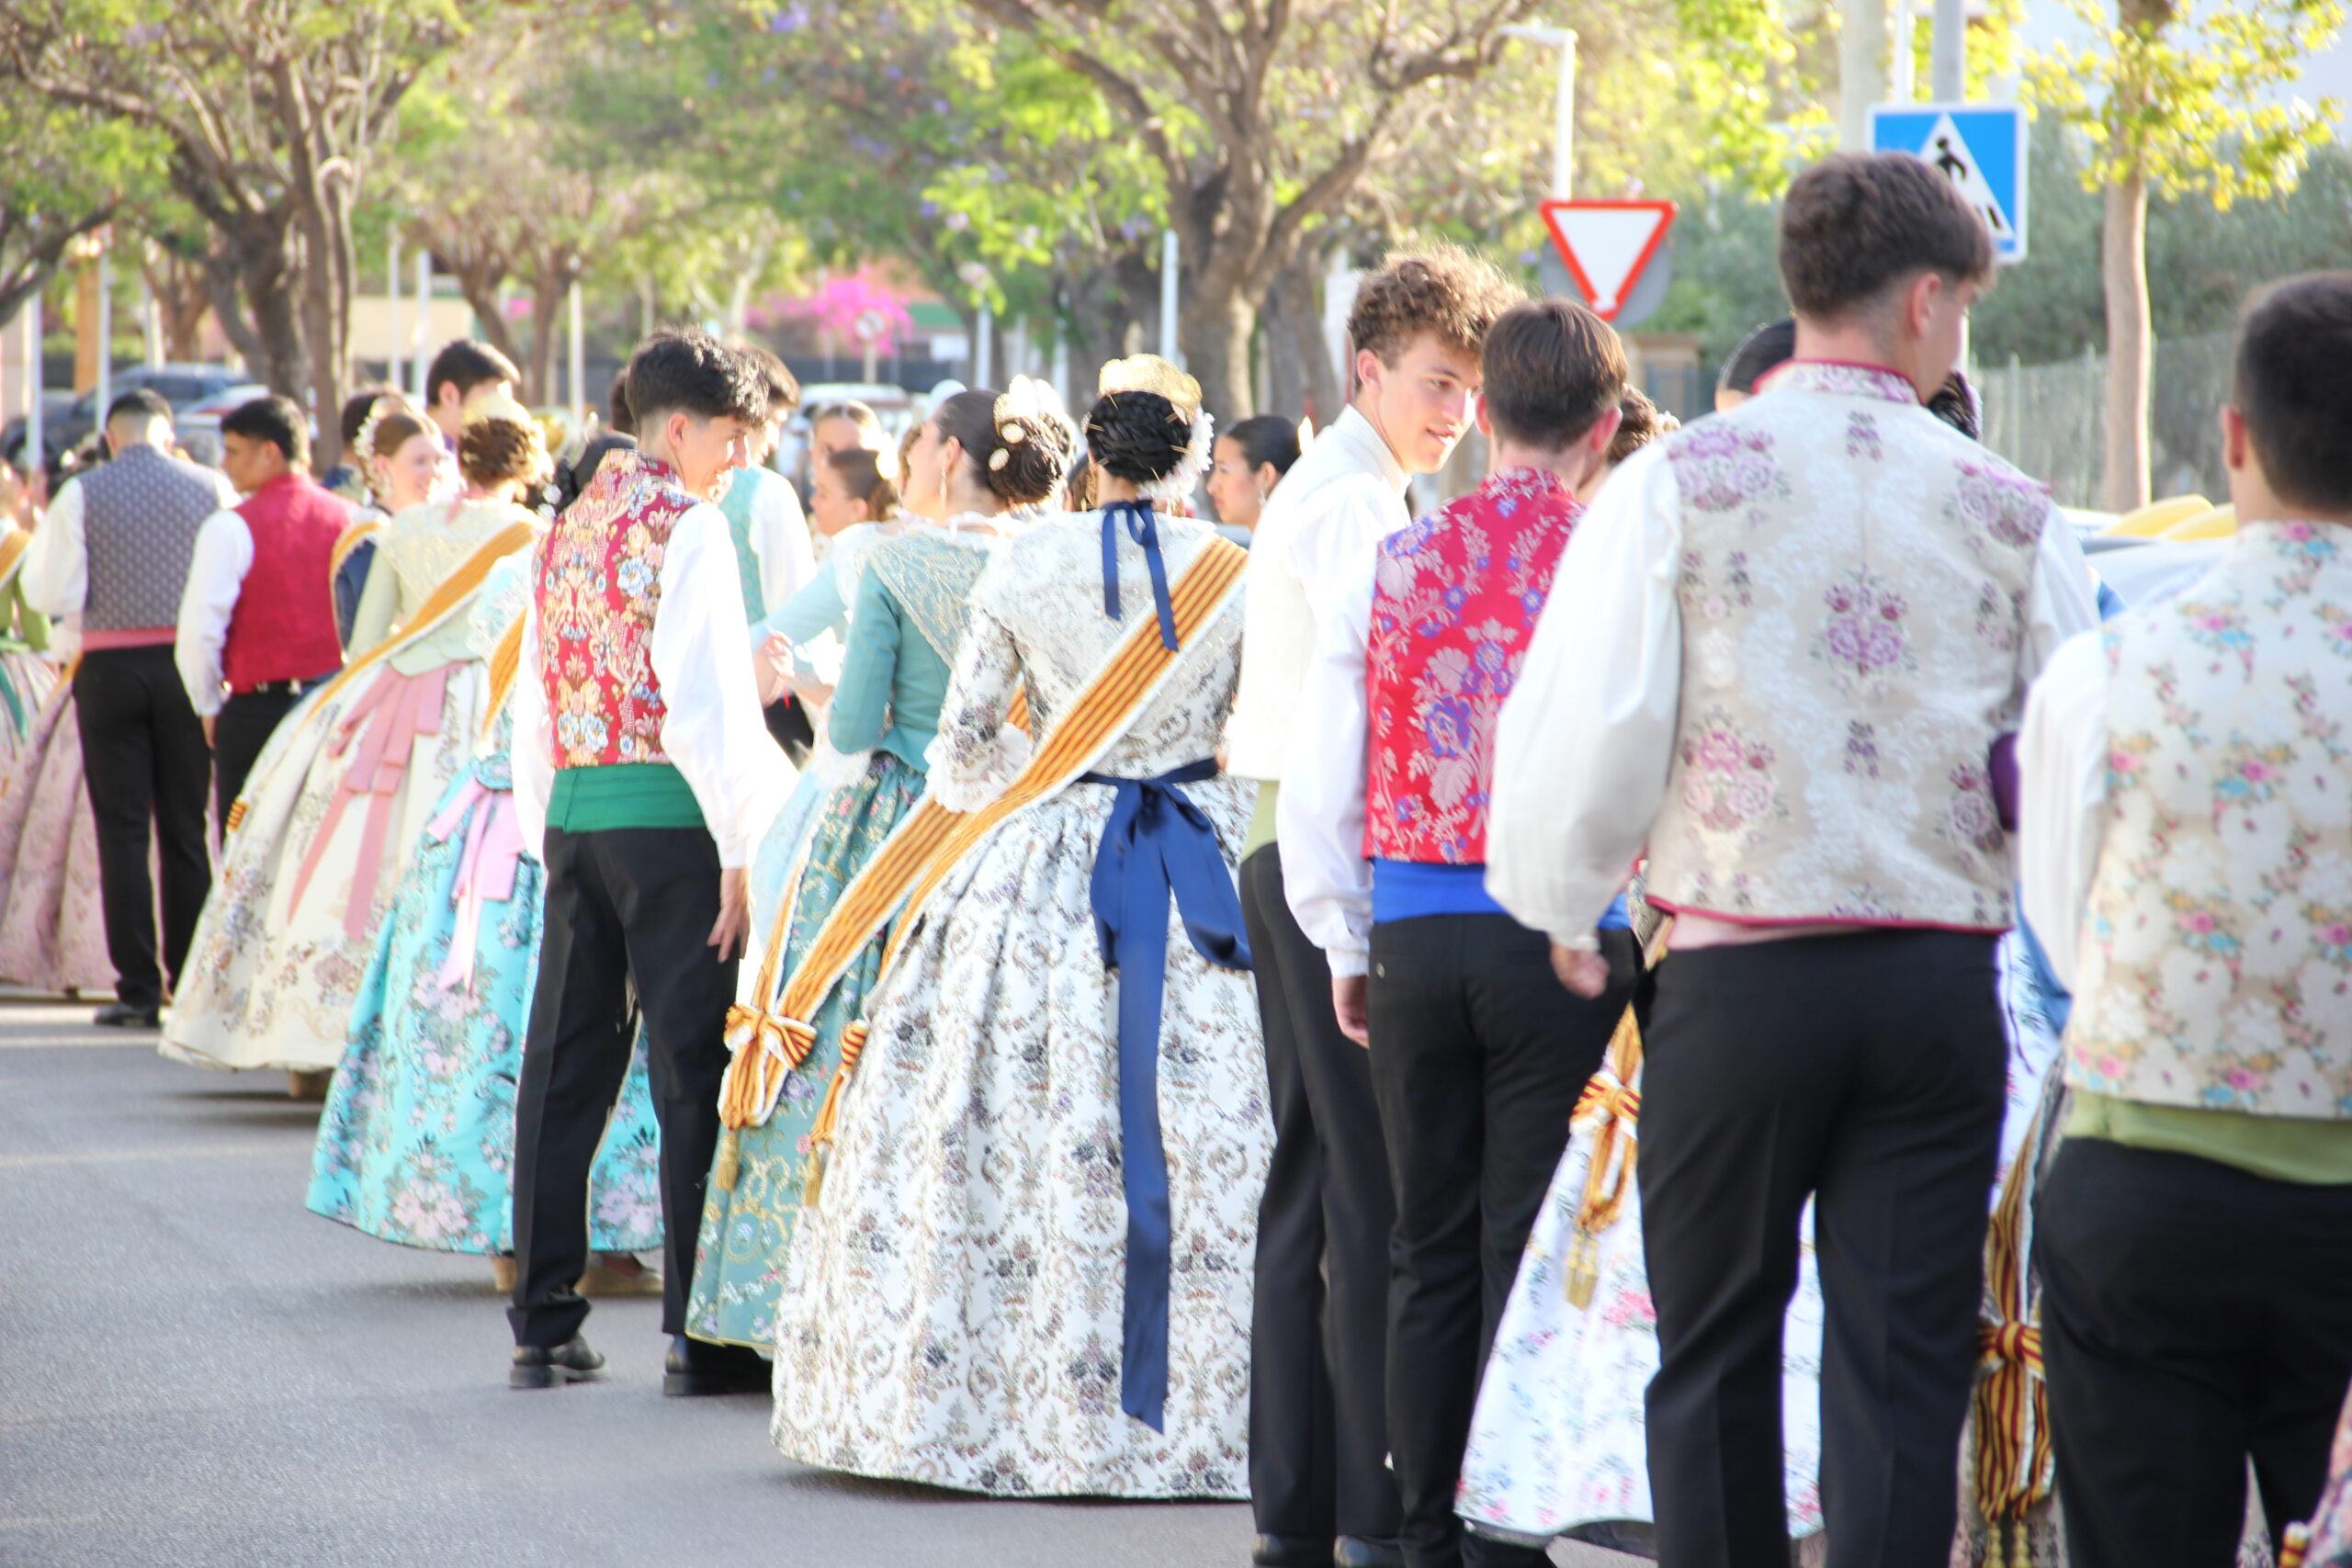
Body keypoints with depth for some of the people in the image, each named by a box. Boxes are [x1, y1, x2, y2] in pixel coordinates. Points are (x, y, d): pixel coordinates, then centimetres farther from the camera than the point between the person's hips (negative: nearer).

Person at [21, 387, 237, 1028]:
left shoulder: (81, 494, -3)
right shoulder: (210, 488, 1)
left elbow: (52, 596, -4)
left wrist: (40, 541, 12)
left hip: (110, 668, -1)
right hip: (185, 664, 1)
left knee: (123, 832, 2)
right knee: (185, 831, 8)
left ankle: (138, 992, -2)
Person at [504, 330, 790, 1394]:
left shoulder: (567, 526, 16)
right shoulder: (687, 526, -7)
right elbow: (708, 704, -14)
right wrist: (742, 848, -11)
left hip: (572, 812, 7)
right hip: (667, 815, -7)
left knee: (564, 1070, 10)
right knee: (692, 1069, -4)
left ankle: (543, 1328, 12)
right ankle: (698, 1334, -5)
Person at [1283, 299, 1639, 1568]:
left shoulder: (1392, 563, 3)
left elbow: (1315, 785, 6)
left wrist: (1345, 947, 16)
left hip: (1413, 938, 3)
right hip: (1561, 940, -3)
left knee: (1430, 1257, 13)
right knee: (1528, 1257, 1)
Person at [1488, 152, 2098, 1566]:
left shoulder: (1679, 482, -3)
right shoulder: (2012, 514, 2)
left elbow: (1583, 727, -5)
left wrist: (1563, 908, 14)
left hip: (1736, 974, -1)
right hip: (1941, 983, 1)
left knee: (1718, 1354, 11)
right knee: (1905, 1367, 3)